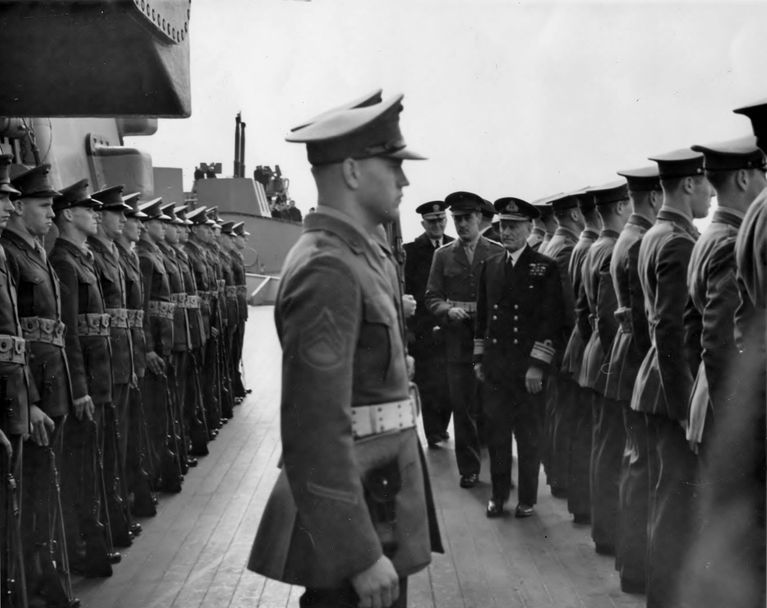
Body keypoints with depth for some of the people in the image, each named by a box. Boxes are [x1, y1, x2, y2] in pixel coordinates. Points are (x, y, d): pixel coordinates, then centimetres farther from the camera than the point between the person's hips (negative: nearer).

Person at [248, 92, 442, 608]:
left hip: (382, 495, 9)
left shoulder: (366, 254, 11)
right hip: (353, 512, -9)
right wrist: (362, 556, -24)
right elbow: (315, 430, -24)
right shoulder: (327, 269, -19)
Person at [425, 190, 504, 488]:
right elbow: (432, 297, 7)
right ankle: (468, 469, 12)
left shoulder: (497, 253, 4)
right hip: (458, 339, 1)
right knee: (462, 406, 3)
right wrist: (449, 310, -12)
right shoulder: (443, 255, 9)